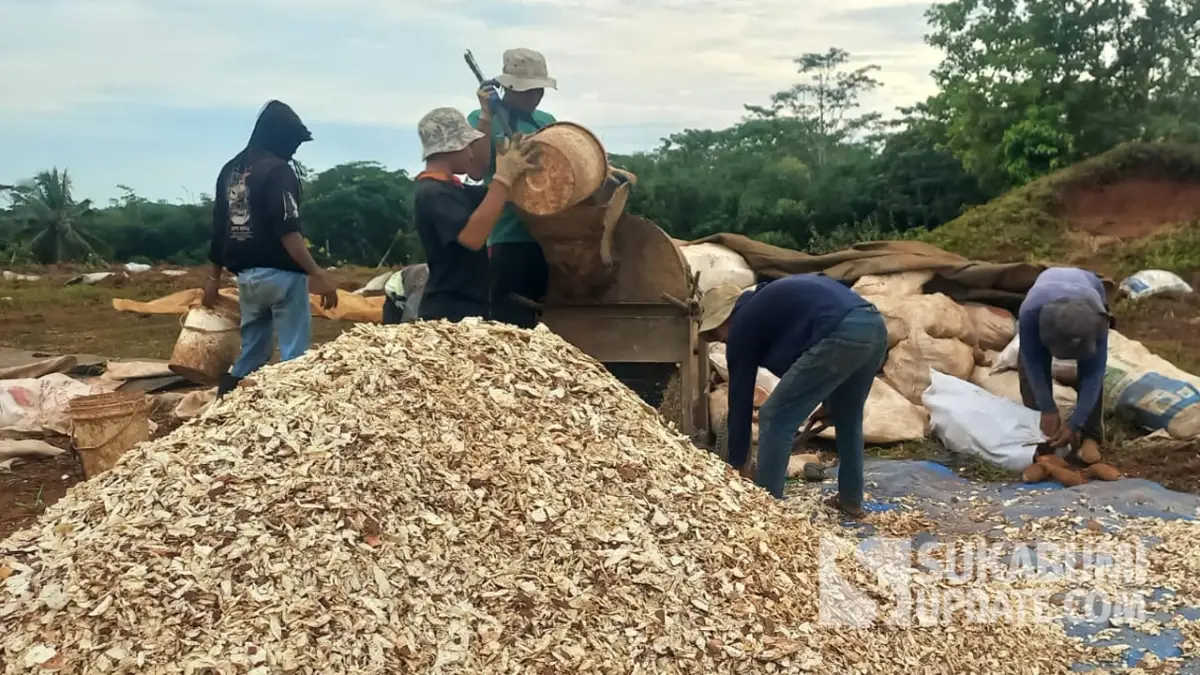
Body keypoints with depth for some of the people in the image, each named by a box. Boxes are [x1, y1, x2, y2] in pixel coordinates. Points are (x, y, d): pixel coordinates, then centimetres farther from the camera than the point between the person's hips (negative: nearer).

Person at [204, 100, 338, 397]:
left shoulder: (230, 170, 12)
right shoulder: (277, 171, -12)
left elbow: (218, 228, 16)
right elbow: (287, 232, -21)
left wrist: (214, 276, 23)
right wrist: (318, 274, -23)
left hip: (246, 276, 8)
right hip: (281, 274, -8)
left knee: (252, 351, 18)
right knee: (294, 354, -2)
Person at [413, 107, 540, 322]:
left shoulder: (451, 188, 14)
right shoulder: (431, 193, -17)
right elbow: (472, 236, -31)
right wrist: (504, 177, -29)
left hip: (468, 310, 10)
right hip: (448, 314, -10)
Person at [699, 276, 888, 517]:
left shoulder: (743, 325, 11)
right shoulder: (771, 301, 33)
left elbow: (740, 398, 13)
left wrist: (737, 465, 21)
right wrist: (829, 399, 37)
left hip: (842, 335, -9)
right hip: (875, 326, 9)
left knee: (775, 418, 4)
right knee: (847, 416, 30)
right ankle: (851, 499, 39)